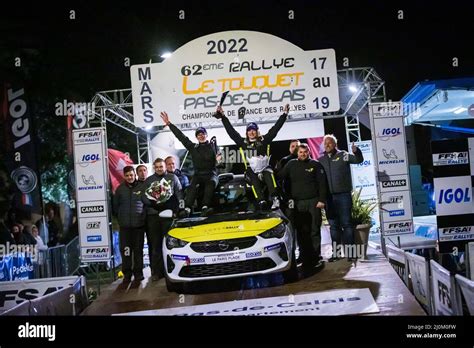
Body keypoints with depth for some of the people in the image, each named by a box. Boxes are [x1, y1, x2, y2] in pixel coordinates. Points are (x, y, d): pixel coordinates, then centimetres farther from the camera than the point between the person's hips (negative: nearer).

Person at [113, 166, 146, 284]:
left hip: (139, 224, -1)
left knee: (138, 249, 3)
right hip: (124, 225, 1)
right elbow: (115, 205, 15)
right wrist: (120, 216, 12)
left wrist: (143, 216, 6)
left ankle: (138, 273, 13)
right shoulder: (120, 189, 7)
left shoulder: (142, 187, 2)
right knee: (125, 250, -1)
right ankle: (127, 273, 8)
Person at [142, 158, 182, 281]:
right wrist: (153, 202, -9)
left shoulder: (173, 178, 12)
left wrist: (177, 208, -4)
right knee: (155, 243, -2)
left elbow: (179, 194, 8)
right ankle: (156, 271, 2)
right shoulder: (148, 180, 14)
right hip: (153, 215, 1)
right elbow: (143, 197, 8)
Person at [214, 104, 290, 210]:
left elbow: (275, 129, 7)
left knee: (268, 175, -29)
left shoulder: (264, 140, 9)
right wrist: (223, 117, 14)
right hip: (251, 170, 1)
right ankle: (261, 201, -36)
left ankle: (275, 199, -37)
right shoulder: (243, 143, 12)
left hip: (265, 167, -1)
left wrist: (284, 114, 5)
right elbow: (231, 131, 14)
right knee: (255, 182, -24)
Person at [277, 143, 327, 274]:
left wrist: (321, 200, -7)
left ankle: (316, 257, 2)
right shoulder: (291, 165, 12)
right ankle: (304, 257, 9)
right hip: (298, 203, 2)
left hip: (313, 202, -2)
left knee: (314, 230, -2)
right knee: (302, 232, 3)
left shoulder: (315, 165, 6)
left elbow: (322, 183, 1)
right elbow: (279, 178, 12)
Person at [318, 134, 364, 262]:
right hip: (328, 196, 3)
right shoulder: (320, 160, 12)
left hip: (343, 194, -3)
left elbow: (359, 160, -10)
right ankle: (335, 251, 13)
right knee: (333, 225, 8)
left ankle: (350, 250, 1)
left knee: (346, 223, -2)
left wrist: (356, 151, -31)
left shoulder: (343, 155, 3)